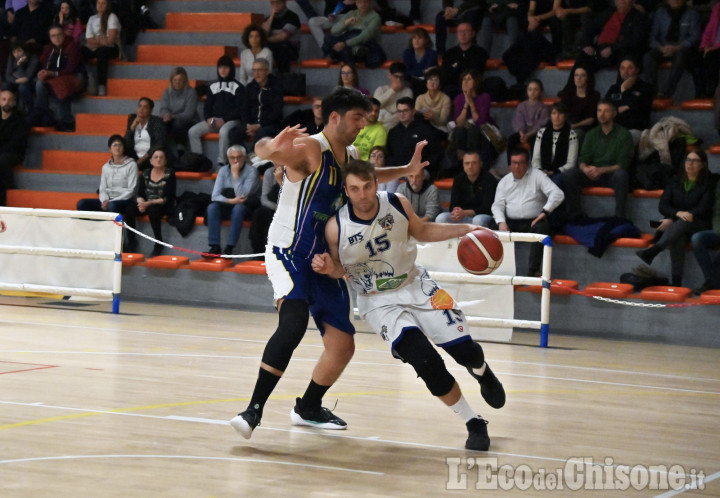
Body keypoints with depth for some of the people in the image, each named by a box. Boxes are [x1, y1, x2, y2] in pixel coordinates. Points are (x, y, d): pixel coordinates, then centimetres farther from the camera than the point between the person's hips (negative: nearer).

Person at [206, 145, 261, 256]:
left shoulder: (251, 171, -11)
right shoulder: (223, 171, 2)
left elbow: (242, 196, -21)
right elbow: (215, 196, -5)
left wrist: (235, 174, -21)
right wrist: (231, 201, -22)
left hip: (248, 207, -4)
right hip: (228, 206, 4)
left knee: (238, 207, -36)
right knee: (212, 207, -25)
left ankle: (230, 248, -36)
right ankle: (214, 246, -27)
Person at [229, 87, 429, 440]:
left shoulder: (351, 157, 11)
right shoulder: (309, 149, -14)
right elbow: (262, 150, -30)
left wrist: (405, 171, 22)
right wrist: (273, 146, -54)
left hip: (324, 260, 8)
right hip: (288, 252, -8)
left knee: (342, 346, 7)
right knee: (294, 322, -32)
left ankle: (308, 408, 31)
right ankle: (254, 410, -29)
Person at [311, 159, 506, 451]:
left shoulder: (397, 205, -13)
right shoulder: (336, 227, -20)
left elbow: (421, 232, 7)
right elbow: (341, 268, -3)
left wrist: (465, 230, -2)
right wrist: (329, 268, -26)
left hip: (416, 285, 3)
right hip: (379, 303, -3)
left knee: (463, 349, -2)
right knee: (427, 364, -20)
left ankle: (482, 373, 40)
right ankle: (474, 425, 0)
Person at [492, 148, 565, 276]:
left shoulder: (537, 176, 5)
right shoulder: (504, 182, 16)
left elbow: (558, 194, -6)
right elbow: (498, 205, 10)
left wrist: (545, 211, -18)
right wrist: (501, 222, -11)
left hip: (533, 221, -2)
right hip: (511, 222, 2)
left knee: (541, 227, -37)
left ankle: (533, 270, -35)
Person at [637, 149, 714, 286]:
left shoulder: (708, 184, 4)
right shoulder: (675, 182, 17)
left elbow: (703, 209, -8)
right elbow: (662, 206, 8)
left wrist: (672, 220, -17)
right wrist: (678, 213, -19)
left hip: (699, 225, -2)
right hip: (674, 222, 2)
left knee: (682, 224, -39)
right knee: (679, 237, -37)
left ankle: (653, 251, -63)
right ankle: (676, 281, -54)